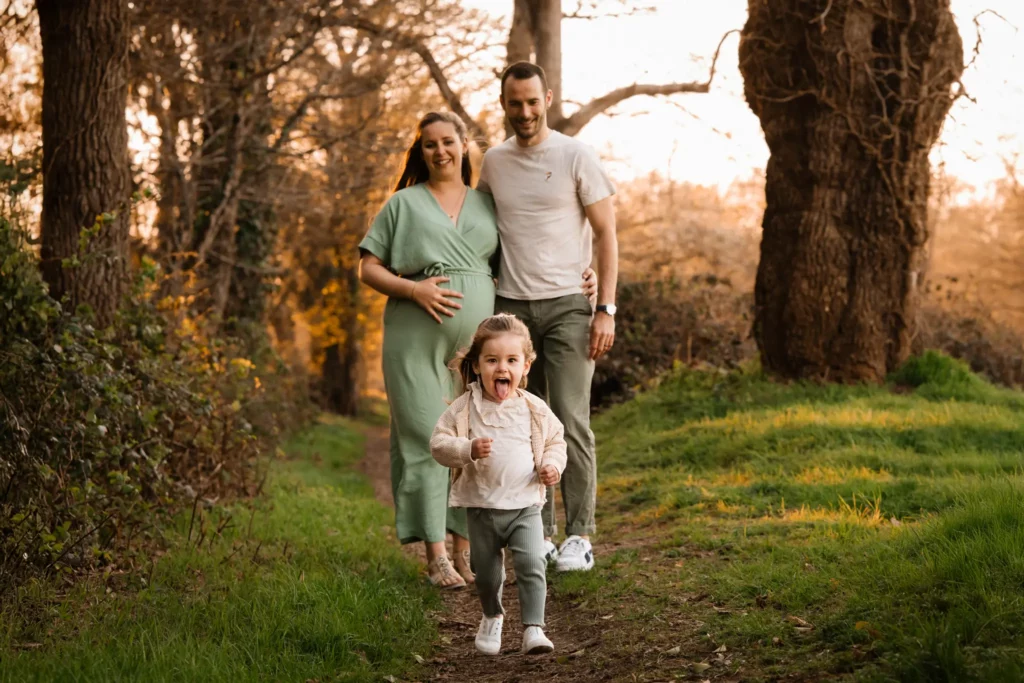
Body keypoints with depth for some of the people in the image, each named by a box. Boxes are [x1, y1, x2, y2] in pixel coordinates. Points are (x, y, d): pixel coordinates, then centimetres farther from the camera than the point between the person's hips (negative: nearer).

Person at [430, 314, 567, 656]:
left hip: (525, 506, 0)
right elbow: (439, 442, -8)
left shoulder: (534, 409, -2)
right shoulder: (464, 408, -7)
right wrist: (468, 450, -26)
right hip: (481, 507, 0)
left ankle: (533, 628, -11)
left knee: (532, 564, -17)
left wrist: (552, 465, -9)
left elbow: (555, 441, 11)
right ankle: (492, 618, 41)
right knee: (486, 572, 14)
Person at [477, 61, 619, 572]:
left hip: (566, 305, -4)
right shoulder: (493, 162, 10)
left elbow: (606, 234, -1)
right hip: (510, 306, 4)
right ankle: (539, 535, 11)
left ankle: (580, 537, -4)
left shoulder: (576, 157, -2)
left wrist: (606, 309, -8)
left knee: (570, 422, -9)